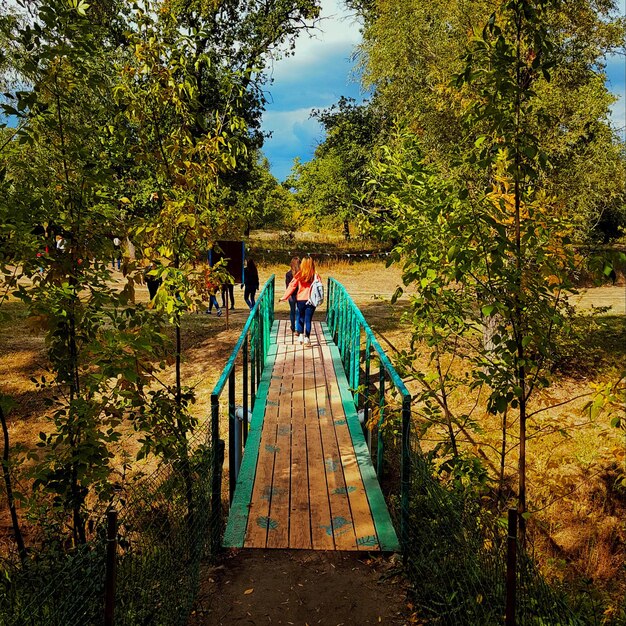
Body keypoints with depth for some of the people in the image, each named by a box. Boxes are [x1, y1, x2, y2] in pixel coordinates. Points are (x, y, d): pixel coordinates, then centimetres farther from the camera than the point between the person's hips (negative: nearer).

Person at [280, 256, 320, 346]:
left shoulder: (299, 275, -4)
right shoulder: (315, 276, -6)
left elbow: (292, 286, -2)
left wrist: (284, 297, 3)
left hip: (300, 300, 1)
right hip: (311, 301, -1)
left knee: (301, 318, 19)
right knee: (308, 319, 3)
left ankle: (301, 335, 24)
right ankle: (307, 339, 0)